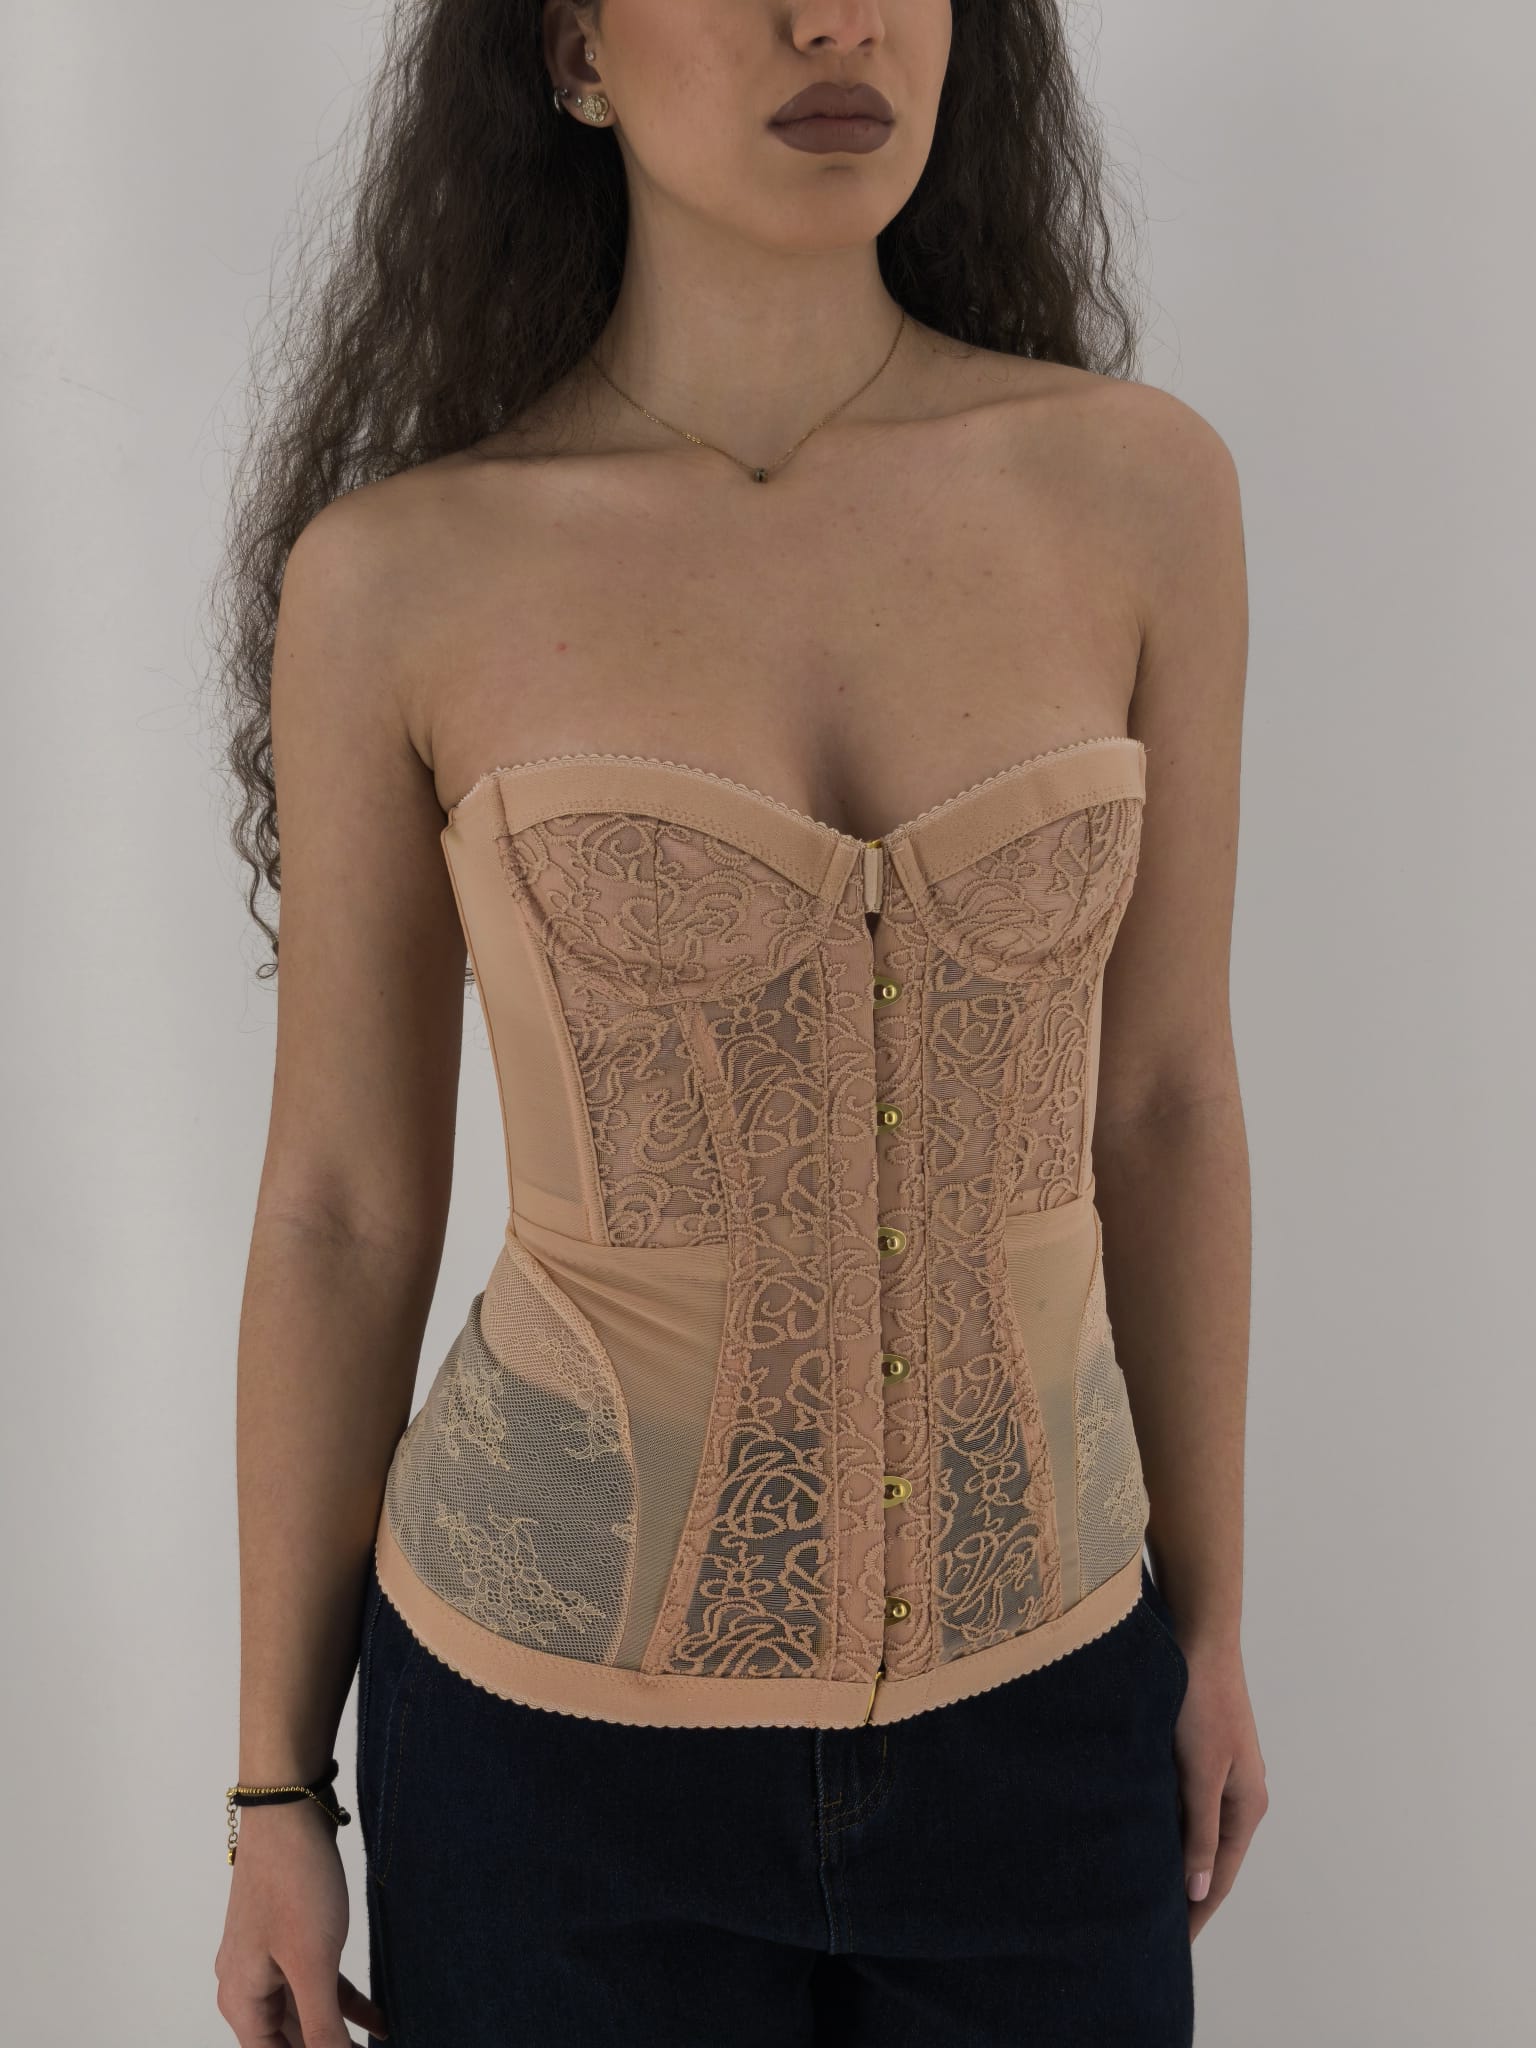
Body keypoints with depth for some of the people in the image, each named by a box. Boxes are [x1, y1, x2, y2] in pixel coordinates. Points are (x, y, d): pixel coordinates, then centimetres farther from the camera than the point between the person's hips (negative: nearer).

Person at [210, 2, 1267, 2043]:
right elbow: (340, 1207, -5)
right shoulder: (394, 574, -12)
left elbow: (1159, 1093, 1)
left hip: (1029, 1697, 2)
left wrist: (1212, 1618, 8)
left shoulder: (1138, 484, -7)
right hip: (565, 1707, -2)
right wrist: (275, 1787, 2)